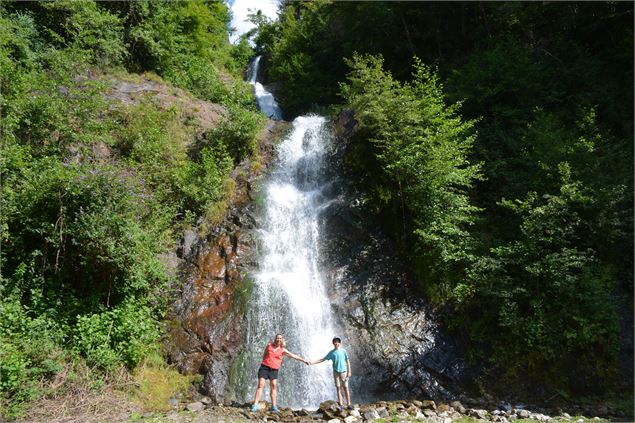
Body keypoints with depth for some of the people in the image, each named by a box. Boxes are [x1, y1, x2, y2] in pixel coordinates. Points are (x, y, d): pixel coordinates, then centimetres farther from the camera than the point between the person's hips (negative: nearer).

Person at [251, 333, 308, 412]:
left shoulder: (283, 350, 5)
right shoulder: (269, 345, 3)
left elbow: (294, 356, 5)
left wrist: (303, 360, 3)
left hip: (274, 370, 2)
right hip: (264, 367, -2)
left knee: (273, 386, -6)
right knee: (261, 385, -10)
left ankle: (274, 406, -2)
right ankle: (255, 405, -13)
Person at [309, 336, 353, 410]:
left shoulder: (343, 351, 2)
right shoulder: (331, 352, 5)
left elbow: (347, 361, 5)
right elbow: (323, 359, 7)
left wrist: (349, 371, 0)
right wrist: (312, 362, 0)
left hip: (343, 371, -2)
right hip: (336, 371, 2)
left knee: (345, 387, -3)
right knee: (338, 388, 2)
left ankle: (349, 404, 2)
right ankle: (340, 404, 7)